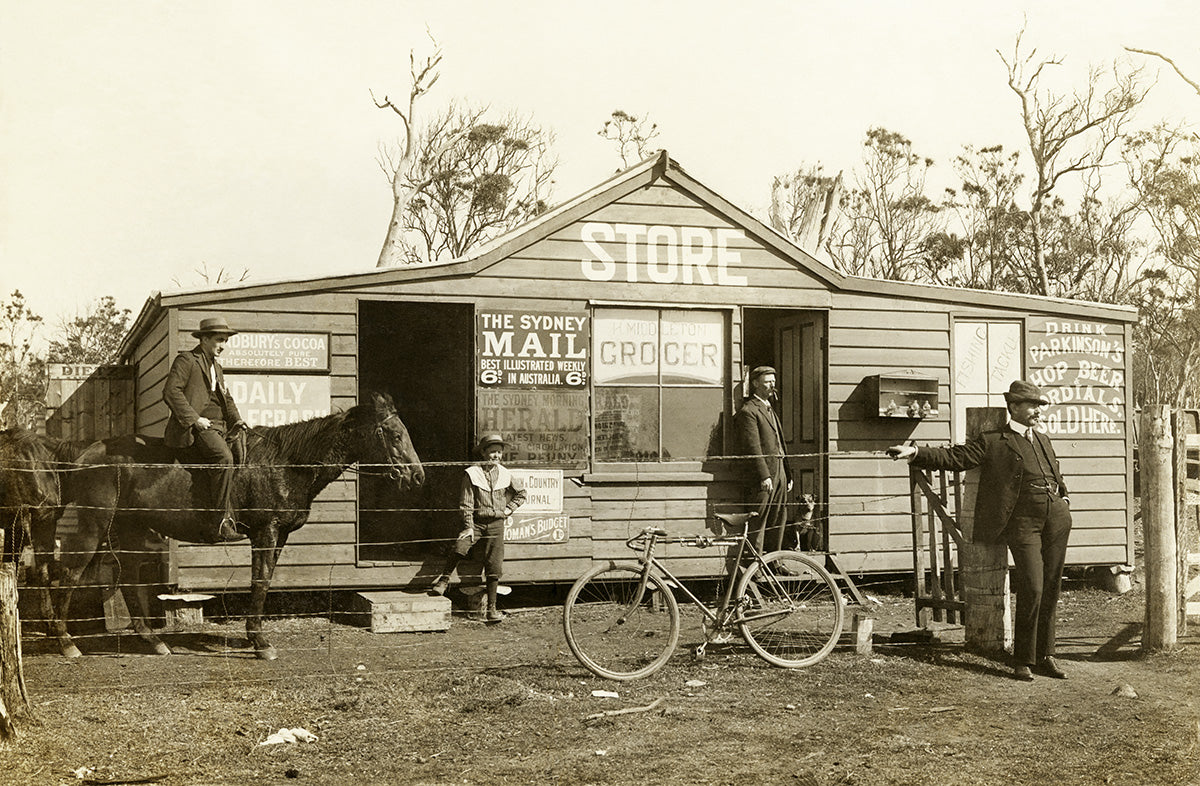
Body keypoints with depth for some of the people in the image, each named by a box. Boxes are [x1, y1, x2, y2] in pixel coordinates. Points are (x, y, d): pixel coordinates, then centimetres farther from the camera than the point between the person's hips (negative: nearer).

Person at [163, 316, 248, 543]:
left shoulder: (217, 368, 27)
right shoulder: (186, 360, 1)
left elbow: (227, 399, 34)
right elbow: (171, 391, -11)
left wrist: (236, 420, 13)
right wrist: (194, 419, -18)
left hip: (216, 428, 9)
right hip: (192, 428, -9)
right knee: (224, 457, -31)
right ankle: (222, 524, -32)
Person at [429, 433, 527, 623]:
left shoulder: (505, 475, 6)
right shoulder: (472, 474, -3)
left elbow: (521, 493, 23)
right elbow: (466, 504, -4)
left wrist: (509, 509, 10)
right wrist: (469, 527, -11)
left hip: (496, 524, 2)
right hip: (476, 522, -2)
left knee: (494, 566, -2)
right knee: (460, 547, -29)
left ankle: (491, 608, 5)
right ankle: (444, 580, -7)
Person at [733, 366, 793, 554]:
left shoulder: (769, 410, 22)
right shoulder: (748, 411, -9)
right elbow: (752, 447, -16)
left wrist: (788, 475, 20)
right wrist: (764, 476, -21)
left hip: (779, 476, 9)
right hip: (762, 478, -9)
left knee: (778, 523, 11)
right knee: (758, 524, -7)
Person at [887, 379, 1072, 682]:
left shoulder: (1043, 440, 20)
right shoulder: (993, 442, 0)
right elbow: (955, 457, -10)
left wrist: (1064, 498, 22)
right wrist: (915, 452, -22)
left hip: (1056, 518, 6)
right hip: (1023, 522, -6)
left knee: (1051, 589, 7)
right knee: (1032, 589, -14)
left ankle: (1046, 656, 18)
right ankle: (1023, 660, -2)